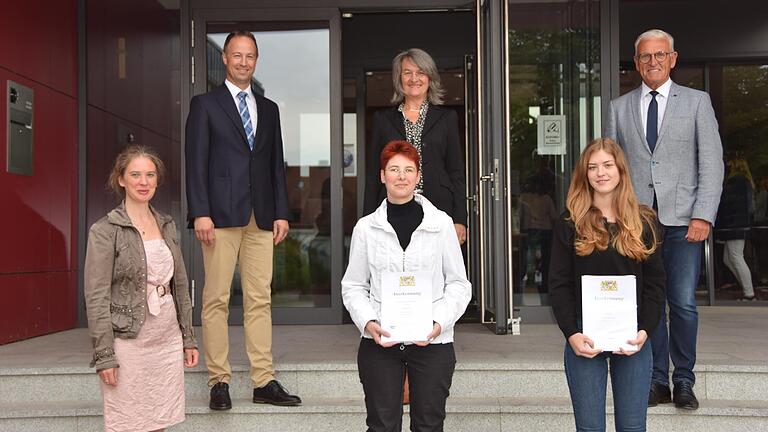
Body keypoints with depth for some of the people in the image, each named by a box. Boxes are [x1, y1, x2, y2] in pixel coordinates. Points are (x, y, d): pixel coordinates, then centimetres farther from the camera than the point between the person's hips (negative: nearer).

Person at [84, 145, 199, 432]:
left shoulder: (167, 225, 10)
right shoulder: (105, 231, -7)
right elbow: (96, 297, -9)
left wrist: (188, 338, 13)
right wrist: (104, 355, -13)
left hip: (168, 338, 5)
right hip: (128, 340, -5)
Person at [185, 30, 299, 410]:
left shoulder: (269, 109, 19)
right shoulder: (205, 105, 6)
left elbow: (277, 165, 17)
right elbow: (195, 162, -1)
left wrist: (282, 213, 8)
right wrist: (200, 213, -11)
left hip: (261, 218, 4)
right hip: (221, 215, -4)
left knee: (260, 300, 3)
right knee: (216, 300, -2)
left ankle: (264, 382, 7)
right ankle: (219, 382, 6)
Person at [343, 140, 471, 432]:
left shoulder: (441, 223, 1)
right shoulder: (366, 227, 4)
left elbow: (458, 284, 4)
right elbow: (353, 286, 8)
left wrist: (440, 322, -11)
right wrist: (368, 322, -10)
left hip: (432, 342, 0)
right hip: (379, 342, 0)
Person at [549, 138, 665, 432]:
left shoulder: (643, 223, 6)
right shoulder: (570, 224, 1)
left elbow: (655, 284, 5)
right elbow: (559, 285, -2)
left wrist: (645, 331, -8)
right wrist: (572, 334, -13)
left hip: (632, 339, 1)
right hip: (585, 339, -1)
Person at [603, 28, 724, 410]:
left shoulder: (697, 102, 8)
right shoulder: (619, 108, 12)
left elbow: (712, 162, 2)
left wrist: (703, 216, -8)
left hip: (682, 220, -1)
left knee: (683, 303, -3)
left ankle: (684, 380, 14)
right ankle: (657, 381, 16)